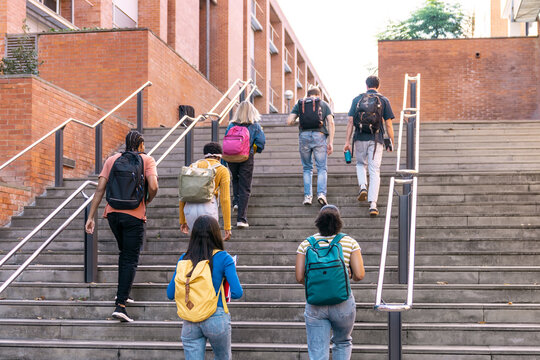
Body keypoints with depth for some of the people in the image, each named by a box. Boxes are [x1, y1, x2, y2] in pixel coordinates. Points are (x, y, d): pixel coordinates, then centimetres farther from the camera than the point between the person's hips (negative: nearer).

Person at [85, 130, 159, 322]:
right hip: (134, 215, -4)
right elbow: (153, 186, -15)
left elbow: (100, 188, 2)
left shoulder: (112, 160, 10)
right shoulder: (147, 159, 1)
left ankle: (122, 293, 30)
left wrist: (91, 217, 2)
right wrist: (148, 200, 7)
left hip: (113, 213, 4)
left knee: (124, 252, 26)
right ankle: (120, 305, -10)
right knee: (131, 260, -1)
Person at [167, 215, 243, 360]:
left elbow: (170, 294, 5)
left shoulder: (184, 259, 3)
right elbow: (237, 293, -11)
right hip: (216, 318, -2)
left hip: (190, 322, 2)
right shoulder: (223, 258, -6)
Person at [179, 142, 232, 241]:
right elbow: (225, 199, 0)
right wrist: (227, 227, 0)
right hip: (208, 207, -3)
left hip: (190, 208, 3)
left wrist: (182, 220, 19)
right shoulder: (223, 170, 8)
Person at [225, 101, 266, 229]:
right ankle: (241, 219, -4)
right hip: (247, 158, -2)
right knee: (245, 188, 1)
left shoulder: (231, 125, 4)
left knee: (236, 179, 32)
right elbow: (261, 142, -7)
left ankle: (236, 202, 14)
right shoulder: (255, 126, -1)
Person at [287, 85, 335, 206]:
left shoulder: (299, 104, 17)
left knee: (307, 168, 13)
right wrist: (331, 142, 0)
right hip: (319, 136, -1)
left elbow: (289, 121, 5)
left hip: (304, 136, 1)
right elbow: (331, 122, 3)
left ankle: (307, 195, 3)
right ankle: (321, 193, -15)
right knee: (322, 168, 4)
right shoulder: (324, 104, 17)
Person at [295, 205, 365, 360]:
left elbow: (299, 277, -4)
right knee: (343, 342, 27)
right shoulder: (350, 242, -1)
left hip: (315, 305, 0)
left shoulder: (306, 244, 1)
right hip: (342, 305, 0)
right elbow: (359, 275, -8)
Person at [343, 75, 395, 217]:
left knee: (361, 164, 25)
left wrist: (347, 141, 3)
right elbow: (388, 124, 1)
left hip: (360, 138, 1)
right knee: (375, 171, 0)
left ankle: (363, 187, -1)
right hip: (376, 139, -1)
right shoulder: (383, 100, 4)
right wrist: (391, 142, 9)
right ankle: (373, 204, -8)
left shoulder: (357, 99, 6)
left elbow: (350, 121, 1)